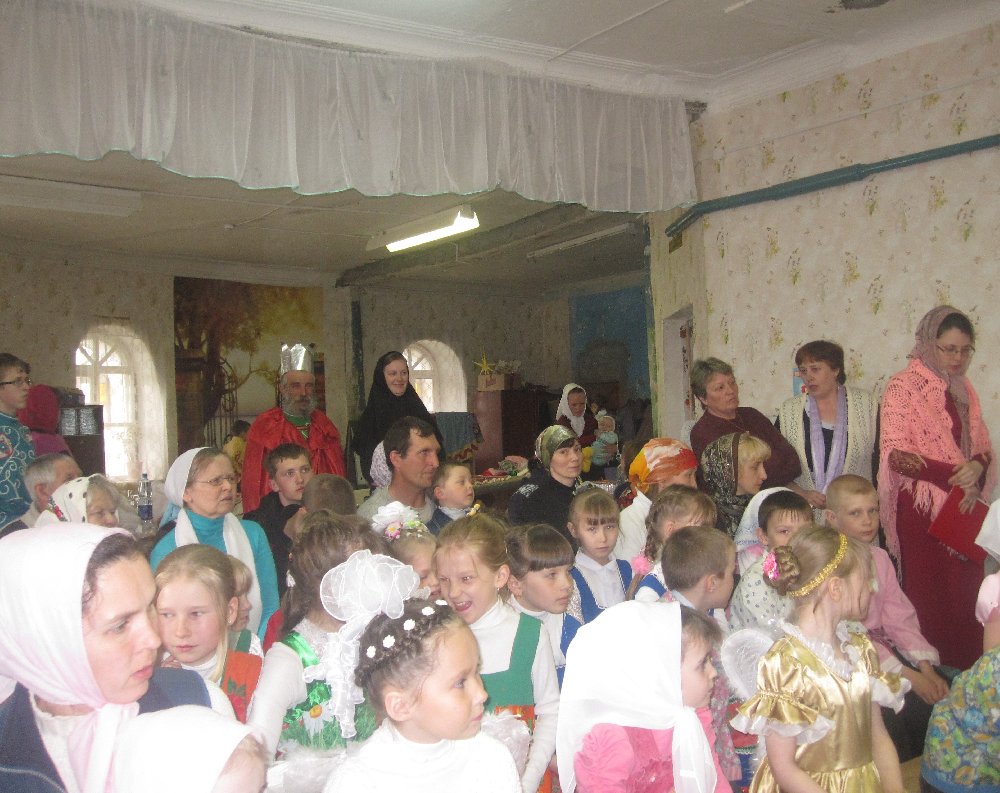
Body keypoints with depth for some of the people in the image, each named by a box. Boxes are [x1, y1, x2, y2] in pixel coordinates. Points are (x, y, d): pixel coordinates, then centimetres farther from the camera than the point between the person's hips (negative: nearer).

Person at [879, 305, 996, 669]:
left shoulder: (963, 389, 13)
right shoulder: (903, 387, -6)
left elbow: (981, 444, 16)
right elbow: (895, 453, -13)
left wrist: (978, 466, -8)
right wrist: (956, 473, -21)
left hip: (964, 508, 6)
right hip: (922, 509, -6)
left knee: (965, 595, 5)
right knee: (927, 595, -3)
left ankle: (964, 673, 15)